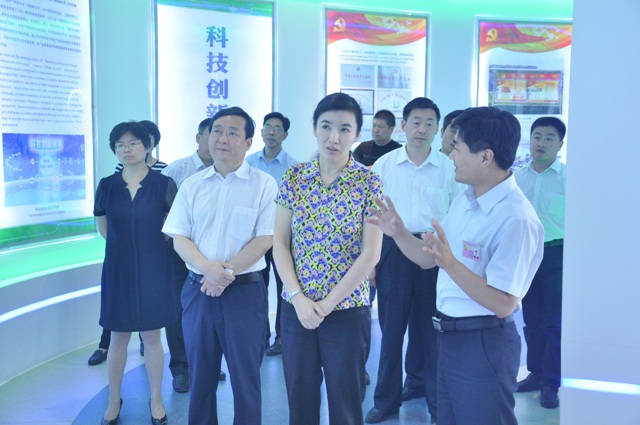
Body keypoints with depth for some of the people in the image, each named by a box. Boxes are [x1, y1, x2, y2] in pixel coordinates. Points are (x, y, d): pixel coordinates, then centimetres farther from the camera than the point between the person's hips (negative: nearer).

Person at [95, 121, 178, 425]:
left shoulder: (163, 184, -7)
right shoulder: (107, 186, 0)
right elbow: (104, 230, 13)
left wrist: (149, 241, 9)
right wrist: (127, 242, 11)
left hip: (153, 269, -2)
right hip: (118, 269, 2)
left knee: (152, 337, 8)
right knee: (118, 338, 11)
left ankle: (156, 400, 25)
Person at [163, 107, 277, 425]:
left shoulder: (264, 184, -4)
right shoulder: (192, 185, 6)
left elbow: (265, 239, -9)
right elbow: (179, 239, 2)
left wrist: (227, 272, -16)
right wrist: (208, 268, -15)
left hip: (245, 291, -3)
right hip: (197, 289, 3)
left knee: (245, 376, 8)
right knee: (200, 374, 16)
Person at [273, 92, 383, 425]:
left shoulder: (369, 183, -7)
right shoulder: (293, 178, 0)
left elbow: (370, 254, -10)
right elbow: (279, 243, 0)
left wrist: (327, 304, -12)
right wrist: (299, 297, -11)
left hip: (348, 311, -2)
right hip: (296, 309, 2)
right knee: (299, 398, 15)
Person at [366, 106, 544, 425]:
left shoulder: (516, 219, -23)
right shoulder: (464, 199, 5)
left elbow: (503, 304, -25)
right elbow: (430, 260, 11)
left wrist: (450, 263, -33)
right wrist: (398, 233, -5)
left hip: (484, 343, -8)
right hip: (449, 335, 8)